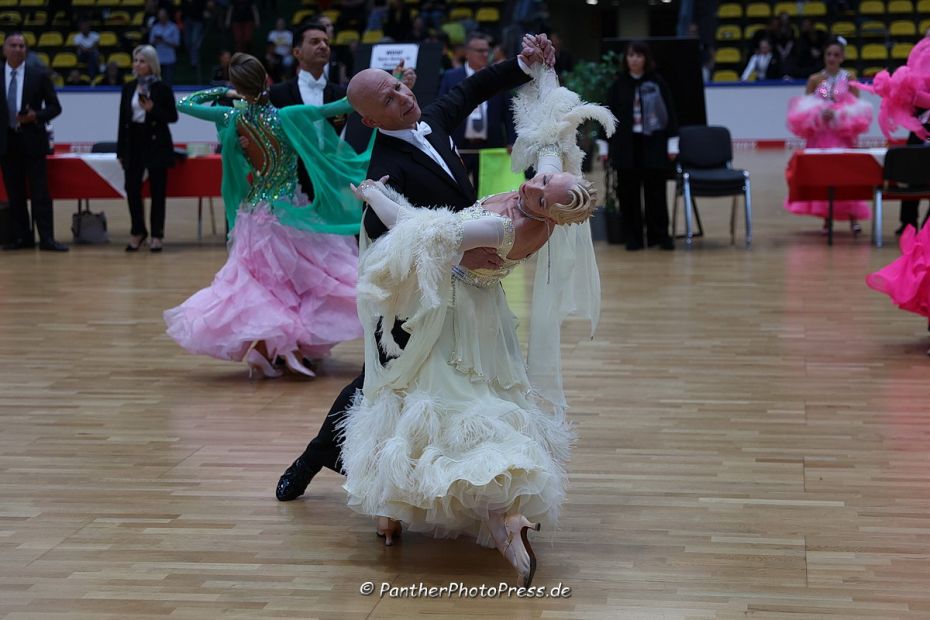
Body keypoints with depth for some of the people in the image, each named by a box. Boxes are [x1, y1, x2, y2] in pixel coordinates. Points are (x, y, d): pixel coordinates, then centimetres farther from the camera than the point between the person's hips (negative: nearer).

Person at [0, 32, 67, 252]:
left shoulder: (39, 75, 1)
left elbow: (55, 107, 3)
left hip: (32, 139, -2)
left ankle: (47, 238, -4)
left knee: (40, 192, -5)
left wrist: (37, 116, -15)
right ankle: (21, 237, 13)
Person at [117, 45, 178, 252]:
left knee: (157, 191, 0)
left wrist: (153, 109, -19)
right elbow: (123, 118, 10)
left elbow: (173, 117, -3)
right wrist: (120, 150, 8)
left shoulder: (162, 88, -3)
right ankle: (137, 232, 16)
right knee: (132, 188, 0)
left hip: (156, 143, -4)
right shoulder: (129, 87, 8)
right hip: (133, 142, 4)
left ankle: (156, 235, 7)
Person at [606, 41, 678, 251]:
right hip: (625, 144, 1)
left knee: (655, 191, 2)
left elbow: (669, 112, 2)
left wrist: (672, 142, -2)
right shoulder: (619, 84, 4)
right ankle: (633, 237, 10)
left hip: (653, 143, -1)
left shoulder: (657, 82, 1)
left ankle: (660, 236, 9)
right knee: (628, 193, 2)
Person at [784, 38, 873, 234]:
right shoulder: (815, 79, 5)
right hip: (819, 134, 2)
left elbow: (858, 109, -2)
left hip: (843, 133, -2)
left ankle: (853, 217, -2)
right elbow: (803, 108, 4)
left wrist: (838, 115, -17)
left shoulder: (849, 79, 2)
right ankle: (827, 217, 11)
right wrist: (819, 114, -14)